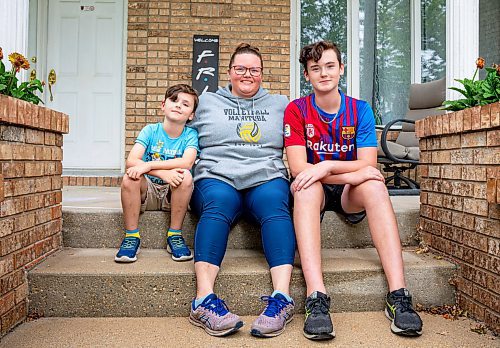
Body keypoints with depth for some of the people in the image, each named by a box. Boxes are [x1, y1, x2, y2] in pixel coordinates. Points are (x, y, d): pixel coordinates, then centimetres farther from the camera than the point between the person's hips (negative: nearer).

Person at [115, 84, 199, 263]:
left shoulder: (190, 134, -5)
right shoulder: (150, 130, -4)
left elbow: (187, 162, -26)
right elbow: (131, 161, -18)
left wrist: (148, 165, -31)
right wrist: (162, 173, -34)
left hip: (173, 194, 0)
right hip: (148, 190, 1)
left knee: (185, 176, -30)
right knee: (130, 177, -28)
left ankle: (175, 235, -16)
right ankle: (131, 236, -14)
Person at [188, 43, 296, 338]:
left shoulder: (280, 104, 25)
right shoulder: (206, 102, 22)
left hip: (267, 178, 1)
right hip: (217, 176, -1)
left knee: (274, 203, -33)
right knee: (218, 203, -35)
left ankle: (281, 298, -41)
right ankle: (205, 300, -43)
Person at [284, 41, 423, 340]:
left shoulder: (360, 110, 2)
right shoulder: (296, 110, -4)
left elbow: (368, 165, -10)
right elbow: (298, 169, -15)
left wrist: (326, 166, -26)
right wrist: (353, 174, -24)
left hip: (351, 193, 2)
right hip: (315, 192, -1)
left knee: (375, 186, -30)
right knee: (306, 187, -35)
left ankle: (398, 296, -35)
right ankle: (317, 298, -45)